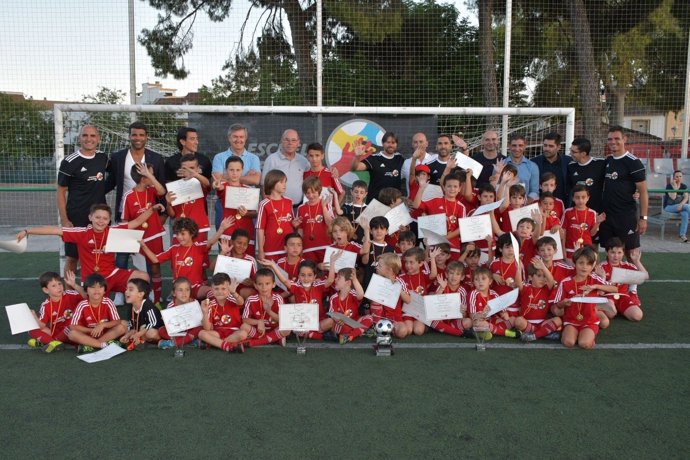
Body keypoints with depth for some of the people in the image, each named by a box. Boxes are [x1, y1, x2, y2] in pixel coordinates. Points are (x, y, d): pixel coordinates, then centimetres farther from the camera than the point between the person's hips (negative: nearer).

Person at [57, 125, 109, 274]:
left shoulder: (103, 157, 4)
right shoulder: (69, 162, -9)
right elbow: (61, 192, -6)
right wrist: (64, 220, -11)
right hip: (76, 218, -4)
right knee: (72, 257, 4)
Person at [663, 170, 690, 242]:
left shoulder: (684, 186, 7)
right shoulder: (669, 186, -7)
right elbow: (673, 197, -21)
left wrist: (681, 204, -26)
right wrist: (675, 186, -20)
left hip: (680, 207, 4)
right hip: (669, 207, -4)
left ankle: (682, 234, -26)